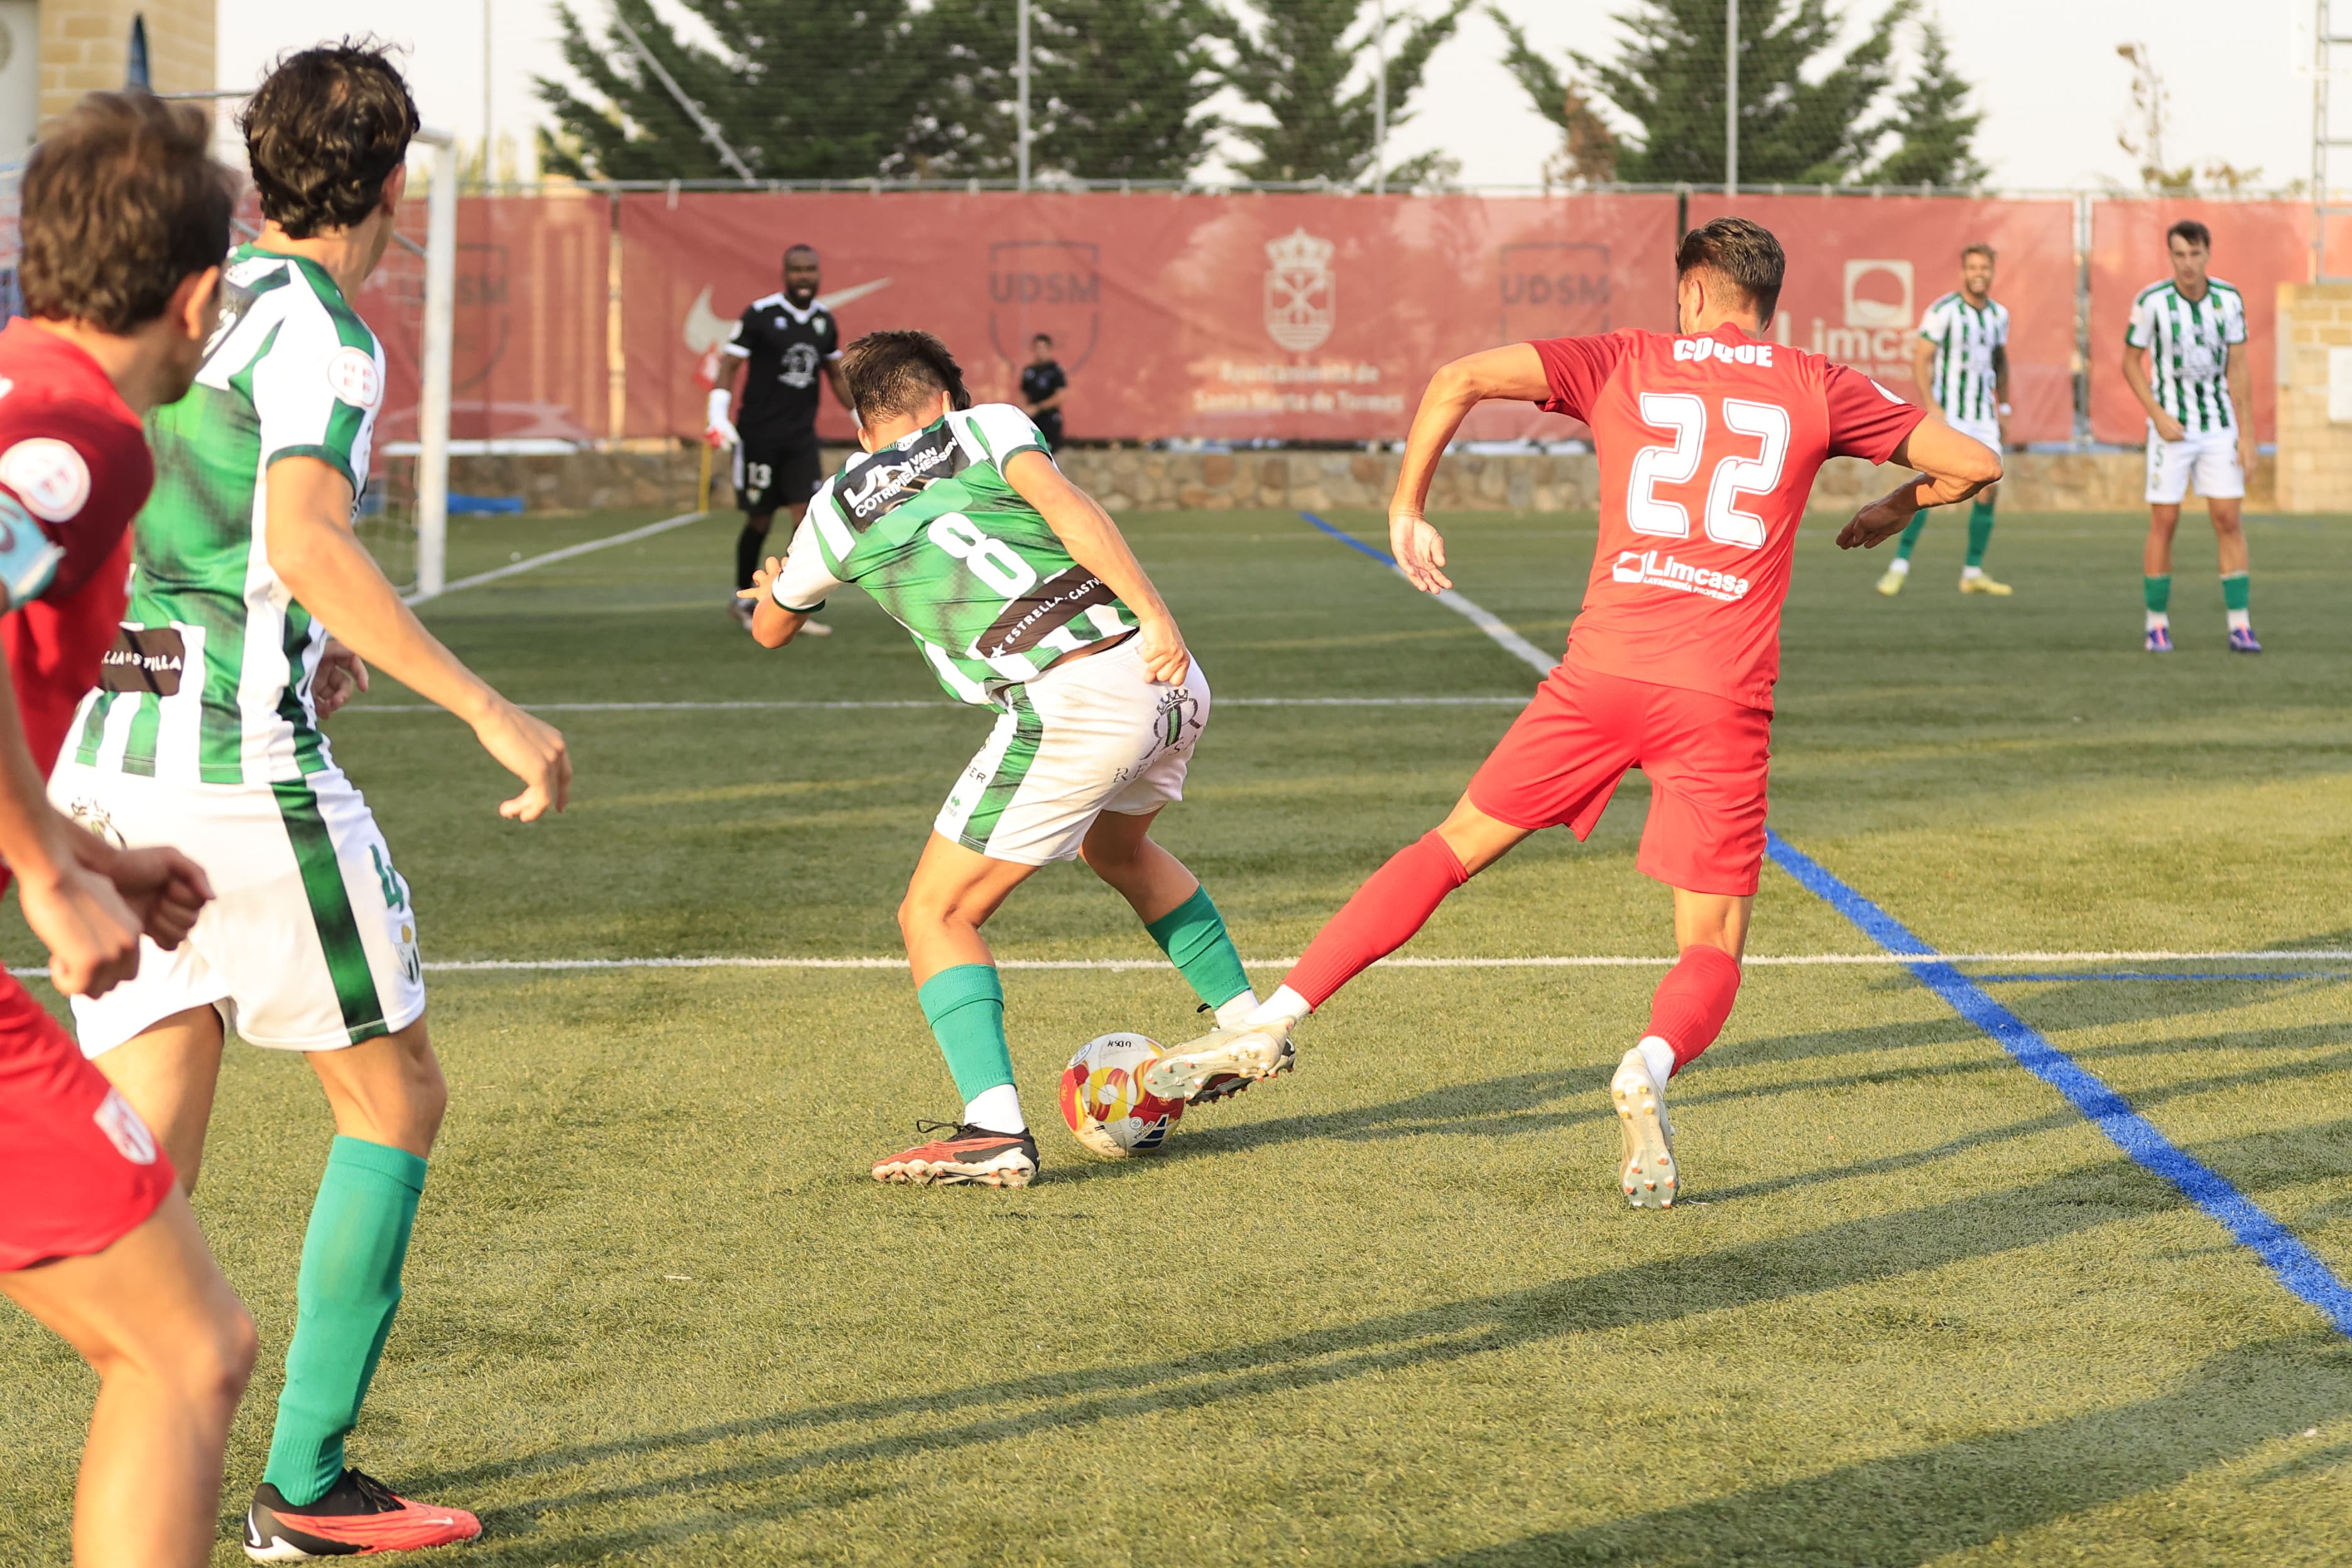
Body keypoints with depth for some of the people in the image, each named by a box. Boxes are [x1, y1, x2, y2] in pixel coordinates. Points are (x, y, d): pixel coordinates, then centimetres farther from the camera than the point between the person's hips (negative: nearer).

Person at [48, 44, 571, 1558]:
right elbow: (307, 544, -25)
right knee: (396, 1100, 8)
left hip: (104, 755, 7)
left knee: (146, 1153, 7)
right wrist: (489, 711, -27)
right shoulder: (318, 331, -10)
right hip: (244, 764, -7)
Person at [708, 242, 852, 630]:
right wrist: (718, 415, -19)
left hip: (802, 438, 4)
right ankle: (742, 597, 25)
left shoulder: (825, 322, 7)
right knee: (760, 521, 3)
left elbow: (836, 377, 19)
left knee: (808, 517, -8)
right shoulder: (760, 315, -9)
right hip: (759, 435, -4)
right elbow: (729, 366, -8)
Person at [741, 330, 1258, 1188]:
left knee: (935, 915, 7)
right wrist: (1156, 614, -13)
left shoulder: (837, 510, 15)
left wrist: (769, 583, 58)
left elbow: (771, 630, 35)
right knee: (1118, 845, 35)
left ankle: (995, 1128, -11)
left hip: (1066, 711, -4)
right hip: (1163, 674, 4)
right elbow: (1066, 506, -8)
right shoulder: (987, 425, 15)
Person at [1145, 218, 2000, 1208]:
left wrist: (1407, 508, 11)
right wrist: (1897, 509, 30)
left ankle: (1272, 1022, 12)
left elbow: (1461, 379, -2)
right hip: (1723, 699, -1)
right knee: (1713, 949, 8)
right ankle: (1651, 1068, -26)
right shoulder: (1816, 390, 9)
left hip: (1601, 673, 1)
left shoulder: (1626, 364, 10)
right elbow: (1977, 463, 10)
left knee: (1455, 847, 17)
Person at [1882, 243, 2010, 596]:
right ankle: (1900, 565, -7)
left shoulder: (1999, 314, 9)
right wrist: (1932, 405, -21)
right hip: (1948, 415, -6)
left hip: (1984, 417, 6)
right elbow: (1920, 359, -12)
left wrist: (2003, 410, 21)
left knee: (1989, 488, -1)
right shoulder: (1943, 311, -10)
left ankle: (1973, 573, 9)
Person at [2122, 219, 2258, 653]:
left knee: (2229, 521, -3)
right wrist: (2159, 416, -13)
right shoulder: (2151, 301, -12)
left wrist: (2247, 435, -2)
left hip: (2219, 427, 2)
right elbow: (2131, 362, -2)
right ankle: (2158, 625, 9)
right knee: (2164, 524, -2)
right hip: (2171, 429, -2)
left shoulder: (2229, 300, -4)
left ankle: (2240, 627, 0)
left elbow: (2238, 368, 1)